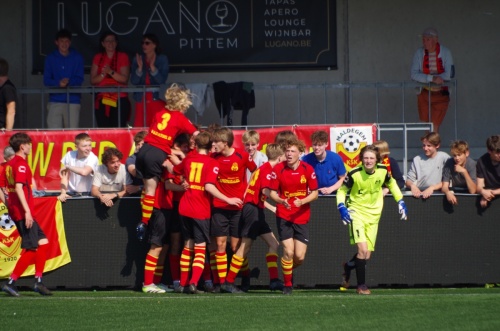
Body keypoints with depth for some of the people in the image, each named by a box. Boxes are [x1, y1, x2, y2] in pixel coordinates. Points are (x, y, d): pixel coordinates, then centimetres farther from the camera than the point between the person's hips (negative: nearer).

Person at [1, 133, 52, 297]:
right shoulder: (21, 164, -13)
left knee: (43, 242, 12)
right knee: (31, 249, -7)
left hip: (16, 211, 10)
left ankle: (38, 281, 10)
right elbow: (18, 187, -23)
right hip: (23, 212, -10)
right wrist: (27, 211, -25)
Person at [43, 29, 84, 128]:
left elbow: (79, 79, 1)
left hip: (73, 101, 0)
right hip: (55, 100, 0)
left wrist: (68, 82, -20)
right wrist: (58, 83, -18)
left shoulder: (77, 57, 7)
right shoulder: (50, 58, 8)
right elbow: (46, 80, 3)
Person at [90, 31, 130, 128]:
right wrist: (103, 74, -11)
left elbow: (124, 79, -4)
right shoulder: (98, 58, 13)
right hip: (102, 101, 2)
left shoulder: (122, 57, 6)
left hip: (119, 101, -2)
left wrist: (111, 72, -17)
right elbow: (92, 80, 8)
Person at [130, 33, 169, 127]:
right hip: (141, 100, 2)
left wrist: (152, 67, -19)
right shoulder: (137, 59, 8)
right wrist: (140, 67, -14)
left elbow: (162, 80, -7)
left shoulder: (162, 59, 2)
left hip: (157, 99, -2)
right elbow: (133, 81, 1)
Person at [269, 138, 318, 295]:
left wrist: (302, 201, -19)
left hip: (302, 216, 1)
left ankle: (290, 269, 33)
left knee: (299, 257, -3)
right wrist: (281, 201, -23)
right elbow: (272, 192, -2)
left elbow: (314, 193, -1)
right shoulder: (278, 169, -7)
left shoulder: (308, 169, -6)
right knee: (288, 251, -13)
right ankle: (287, 284, 8)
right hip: (283, 216, -1)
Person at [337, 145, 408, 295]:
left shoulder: (383, 171, -8)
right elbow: (342, 190, -3)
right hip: (356, 213, -4)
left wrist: (400, 201, 9)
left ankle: (348, 266, 38)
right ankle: (361, 285, -6)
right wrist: (341, 206, -18)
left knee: (367, 255, 6)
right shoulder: (354, 174, -18)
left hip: (374, 215, 4)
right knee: (363, 250, -20)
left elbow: (392, 184, 14)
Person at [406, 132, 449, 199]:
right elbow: (408, 181, 12)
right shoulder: (417, 159, 10)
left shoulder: (444, 158, 0)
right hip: (419, 194, 3)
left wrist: (432, 188, -16)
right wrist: (412, 186, -11)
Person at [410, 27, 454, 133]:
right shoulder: (419, 53, -4)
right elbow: (414, 75, -12)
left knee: (435, 126, -7)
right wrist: (432, 78, -27)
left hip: (441, 95, -2)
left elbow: (449, 75, -16)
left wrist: (425, 78, -19)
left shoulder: (445, 53, -8)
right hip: (424, 93, 2)